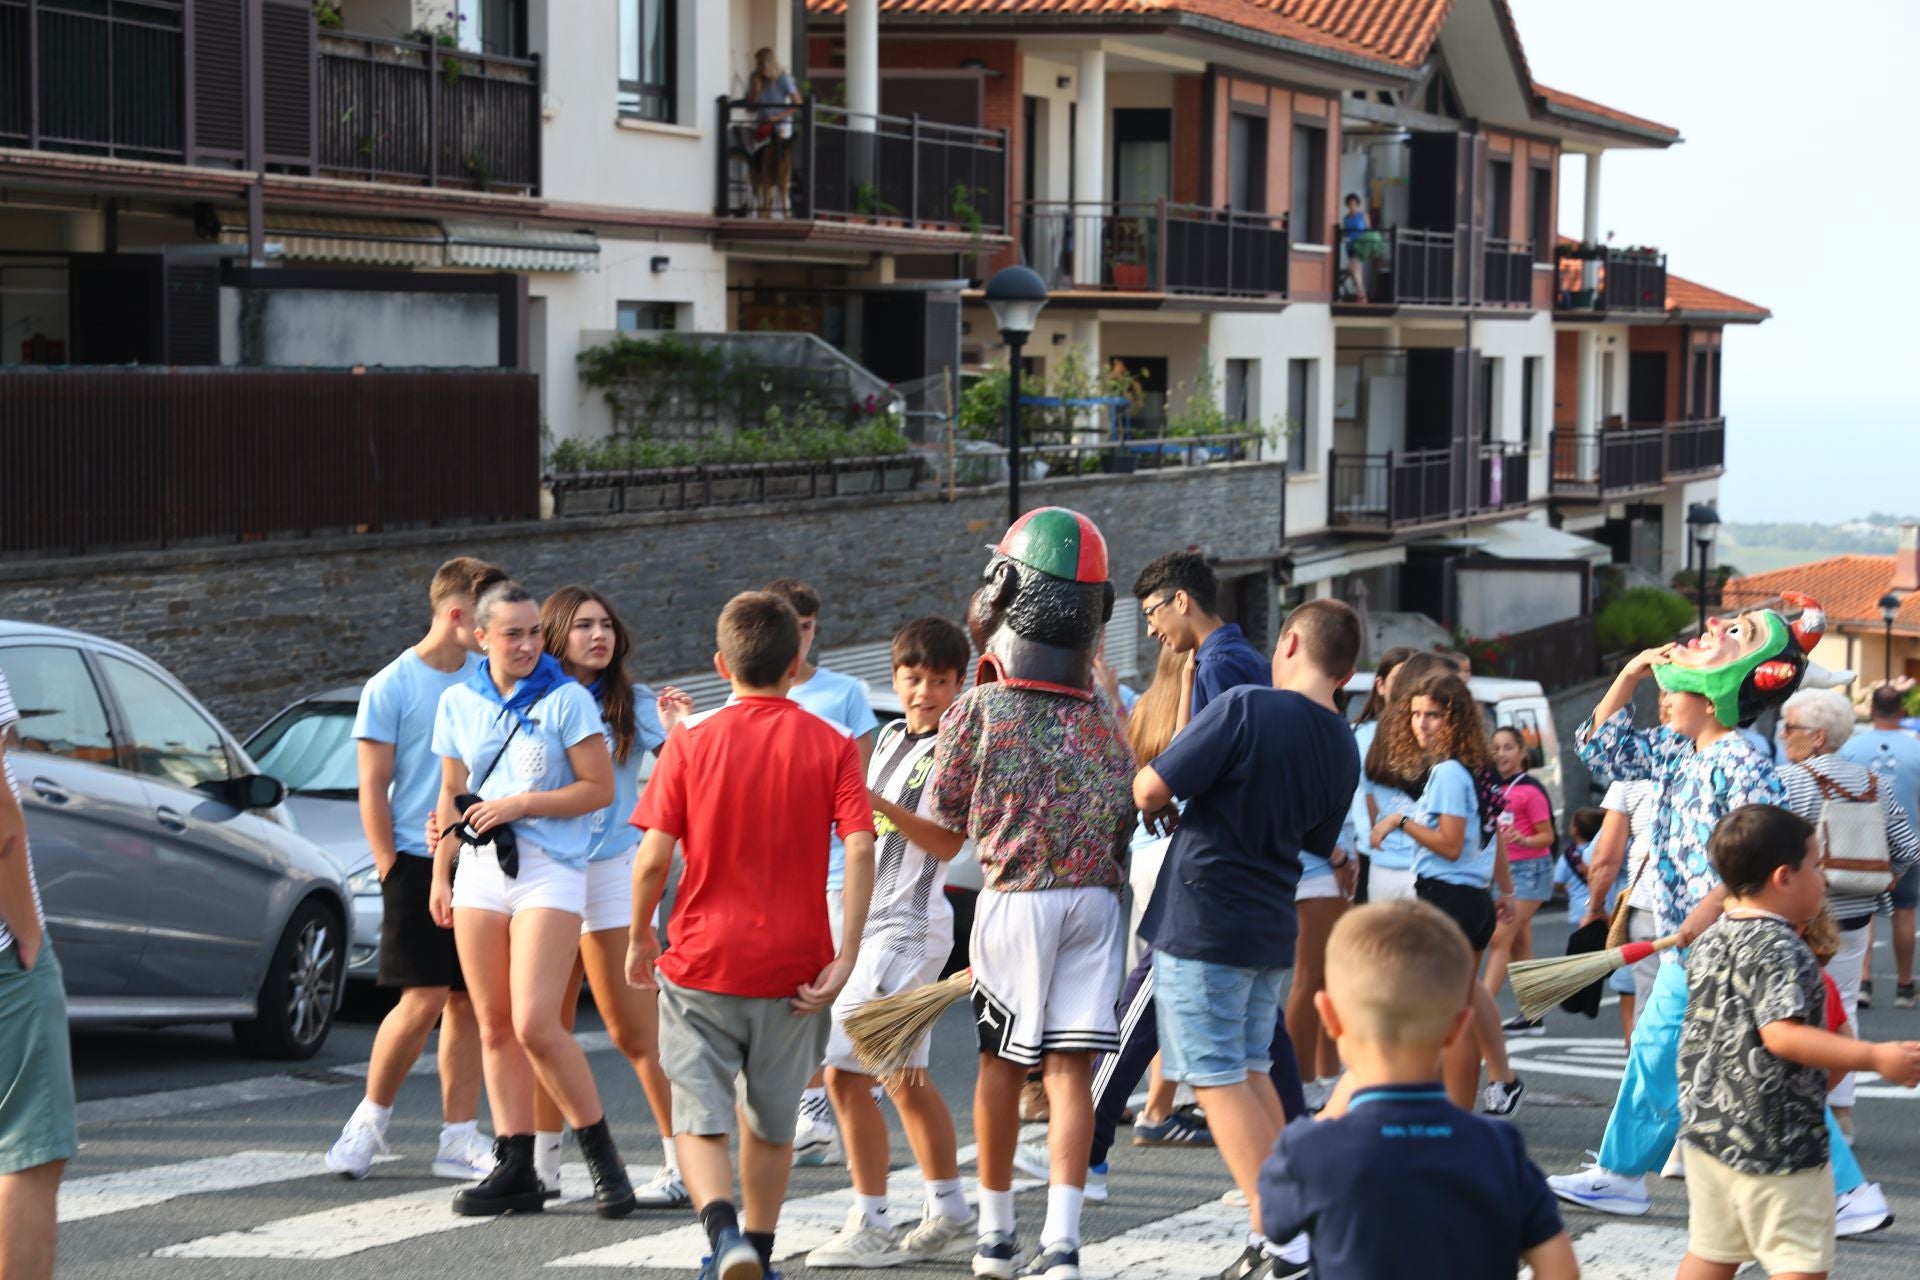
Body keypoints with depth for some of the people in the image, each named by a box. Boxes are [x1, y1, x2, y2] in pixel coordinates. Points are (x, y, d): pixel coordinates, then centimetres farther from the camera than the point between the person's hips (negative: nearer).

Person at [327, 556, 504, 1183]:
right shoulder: (391, 687, -4)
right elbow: (373, 789, -4)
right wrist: (393, 873, -8)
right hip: (419, 860, -4)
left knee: (469, 1001, 5)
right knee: (423, 1000, -8)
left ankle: (459, 1137, 10)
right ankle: (370, 1119, 10)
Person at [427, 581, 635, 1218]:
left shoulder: (567, 699, -4)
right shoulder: (458, 702, 11)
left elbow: (600, 788, -5)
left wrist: (521, 805, -12)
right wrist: (440, 874, 16)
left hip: (549, 872, -5)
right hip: (479, 874, 5)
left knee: (535, 1023, -15)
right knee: (494, 1027, 4)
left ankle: (603, 1157, -3)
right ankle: (515, 1169, 9)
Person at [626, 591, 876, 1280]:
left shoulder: (690, 740, -4)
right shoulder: (831, 745, -1)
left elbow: (653, 857, -7)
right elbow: (859, 850, -12)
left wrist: (639, 939, 8)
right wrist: (845, 956, -11)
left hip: (702, 963, -2)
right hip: (792, 968, 2)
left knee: (699, 1119, 2)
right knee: (771, 1123, 18)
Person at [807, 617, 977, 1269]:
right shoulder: (890, 737, 15)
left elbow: (947, 842, -19)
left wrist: (881, 804, -27)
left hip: (907, 926, -9)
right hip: (873, 922, 9)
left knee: (845, 1072, -12)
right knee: (904, 1077, 14)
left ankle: (870, 1227, -8)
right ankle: (950, 1217, 21)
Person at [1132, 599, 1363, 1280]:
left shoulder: (1246, 708, -18)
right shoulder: (1343, 751, 4)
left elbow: (1151, 790, -17)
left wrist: (1156, 801, 7)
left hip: (1202, 921, -7)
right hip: (1271, 924, 7)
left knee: (1218, 1079, -2)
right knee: (1251, 1071, 18)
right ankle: (1286, 1223, 18)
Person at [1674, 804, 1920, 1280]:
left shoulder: (1710, 940, 9)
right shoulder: (1779, 948, -18)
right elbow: (1782, 1034, -27)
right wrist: (1875, 1057, -27)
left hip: (1705, 1128, 9)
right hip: (1773, 1141, -9)